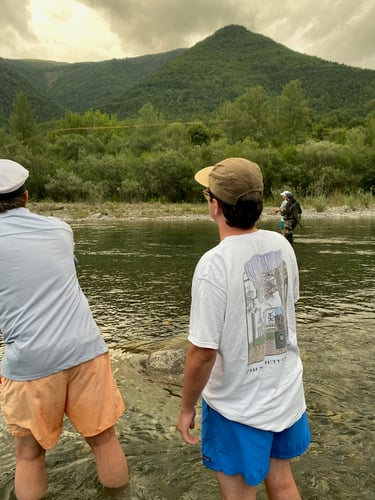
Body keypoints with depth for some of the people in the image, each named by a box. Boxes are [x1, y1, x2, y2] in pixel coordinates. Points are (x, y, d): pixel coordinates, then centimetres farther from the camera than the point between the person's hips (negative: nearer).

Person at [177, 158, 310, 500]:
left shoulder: (214, 264, -28)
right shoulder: (281, 245, -8)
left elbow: (203, 353, -24)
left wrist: (187, 407, -6)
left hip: (239, 407, -5)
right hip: (286, 393, 6)